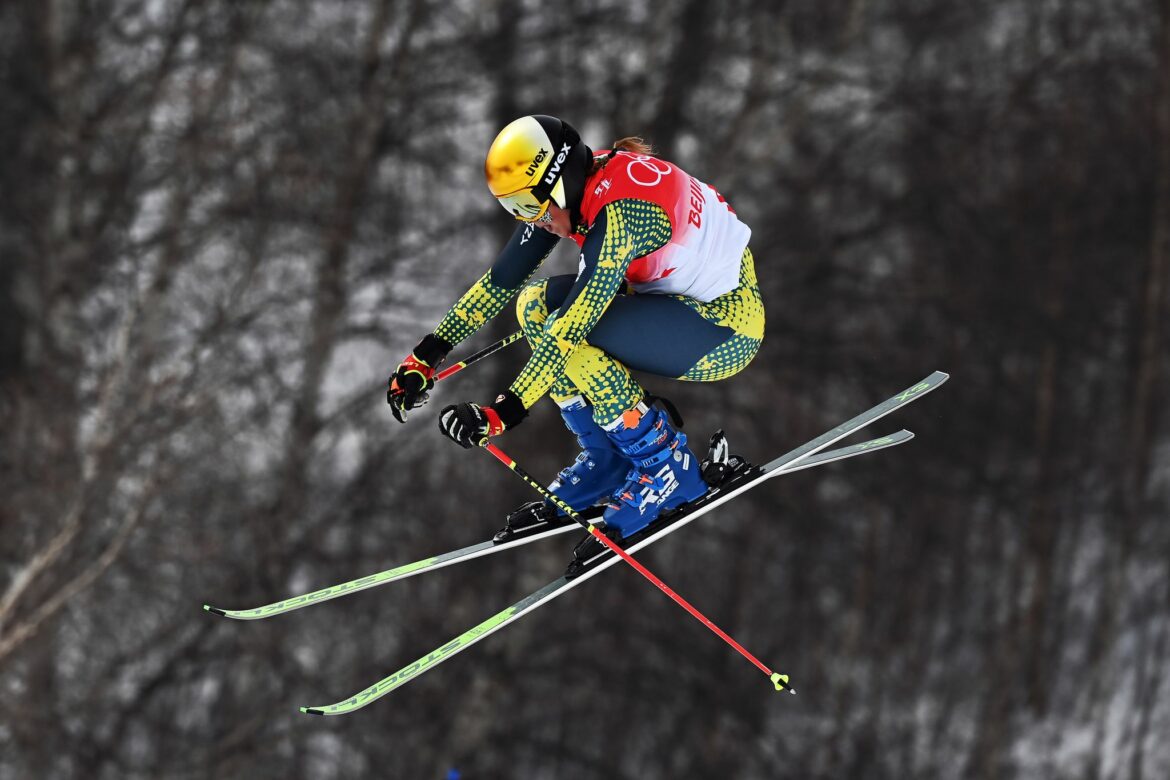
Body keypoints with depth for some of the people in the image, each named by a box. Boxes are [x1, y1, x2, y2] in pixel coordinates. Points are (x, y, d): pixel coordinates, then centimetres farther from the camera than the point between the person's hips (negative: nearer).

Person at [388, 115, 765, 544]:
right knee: (536, 305, -1)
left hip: (730, 323, -9)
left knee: (573, 331, -26)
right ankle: (606, 461, 7)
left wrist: (505, 411, -38)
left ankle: (667, 466, -10)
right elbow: (499, 281, 1)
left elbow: (573, 326, -35)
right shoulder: (569, 187, -5)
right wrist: (426, 356, -3)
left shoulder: (619, 212, -31)